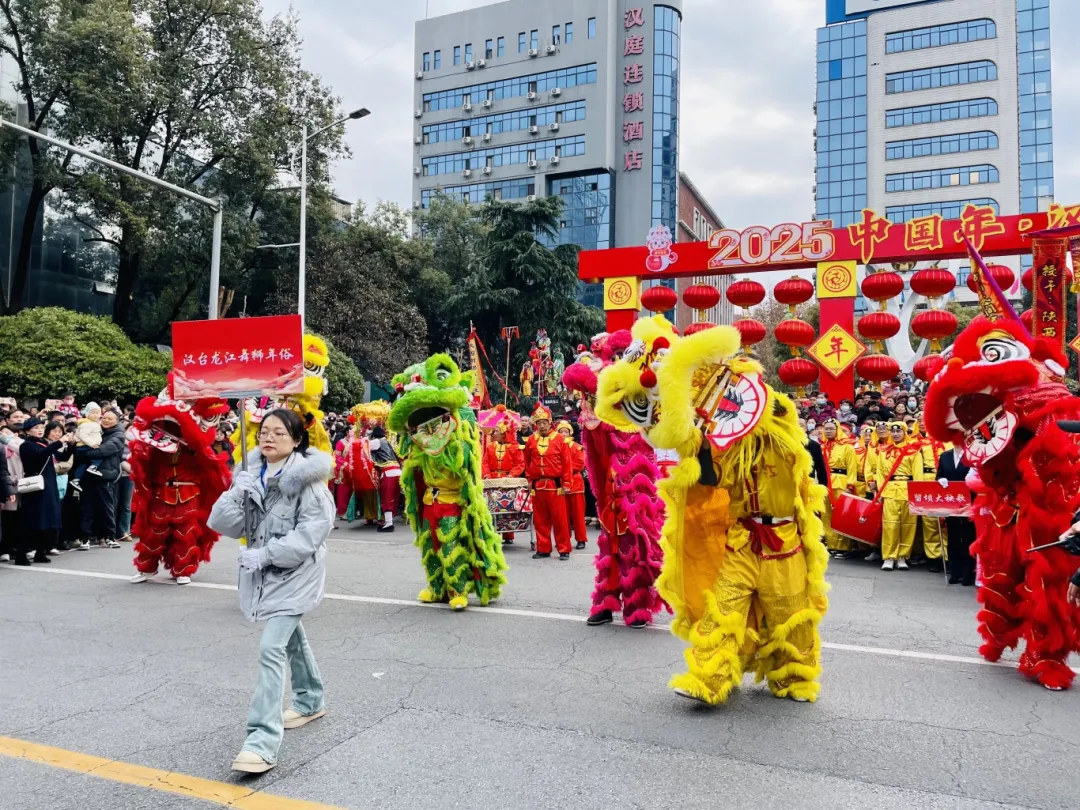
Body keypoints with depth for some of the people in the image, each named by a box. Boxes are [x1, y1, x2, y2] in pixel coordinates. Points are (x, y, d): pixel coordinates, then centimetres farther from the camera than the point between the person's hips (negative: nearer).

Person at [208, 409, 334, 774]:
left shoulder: (307, 477, -16)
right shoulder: (252, 474, 2)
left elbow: (312, 531, -22)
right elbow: (224, 524, -3)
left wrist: (265, 553, -25)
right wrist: (237, 494, -20)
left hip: (297, 571, -7)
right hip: (265, 571, 7)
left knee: (271, 648, -16)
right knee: (291, 637, 24)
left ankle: (263, 740, -13)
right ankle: (311, 700, 45)